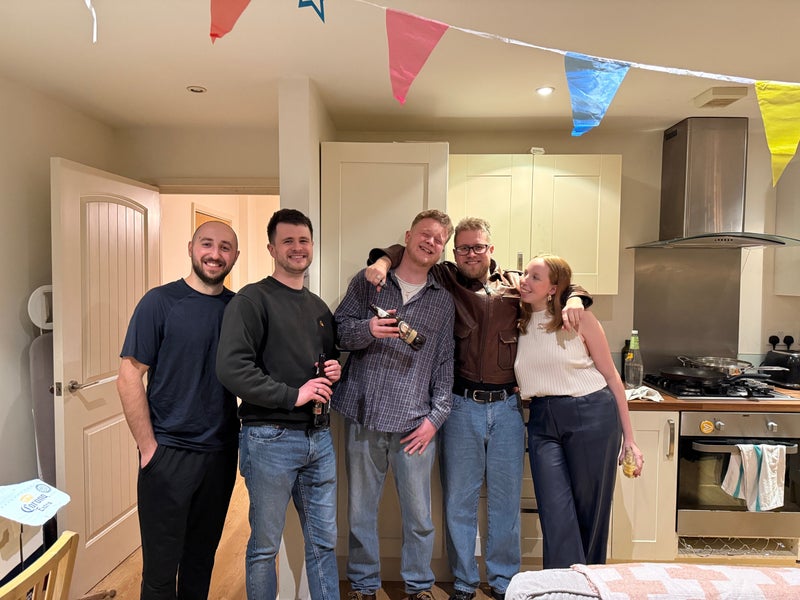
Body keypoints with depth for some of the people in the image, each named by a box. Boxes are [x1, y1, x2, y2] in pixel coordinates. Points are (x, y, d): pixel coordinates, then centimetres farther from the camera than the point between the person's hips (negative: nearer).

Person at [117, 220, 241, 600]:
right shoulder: (160, 301, -9)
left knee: (202, 560, 19)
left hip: (222, 452, 4)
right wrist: (148, 446, -11)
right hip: (169, 452, -3)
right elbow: (129, 375, -10)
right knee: (160, 567, 10)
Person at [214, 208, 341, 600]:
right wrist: (292, 395, -19)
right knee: (265, 546, 11)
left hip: (319, 437, 6)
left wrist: (335, 371, 2)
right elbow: (231, 367, -18)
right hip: (271, 438, -6)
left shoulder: (319, 307, 14)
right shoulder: (252, 299, -7)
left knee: (324, 541, 16)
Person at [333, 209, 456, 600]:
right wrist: (368, 329, -19)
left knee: (419, 514, 10)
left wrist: (436, 416, -1)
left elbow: (445, 364, 7)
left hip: (415, 423, 1)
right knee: (361, 510, 11)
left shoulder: (443, 301, 9)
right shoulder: (367, 283, 5)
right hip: (364, 417, 0)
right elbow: (337, 330, 2)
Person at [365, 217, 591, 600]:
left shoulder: (515, 284, 7)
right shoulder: (445, 280, 3)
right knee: (459, 500, 11)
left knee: (506, 498, 14)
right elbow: (404, 251, 5)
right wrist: (382, 261, -15)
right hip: (461, 406, -1)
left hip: (507, 406, 2)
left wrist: (573, 299, -6)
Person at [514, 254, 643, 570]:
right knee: (556, 516, 0)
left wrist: (628, 437, 0)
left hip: (592, 415, -3)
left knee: (590, 511, 9)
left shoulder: (580, 318, -5)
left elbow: (611, 375, 1)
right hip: (542, 420, 3)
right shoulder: (517, 321, 5)